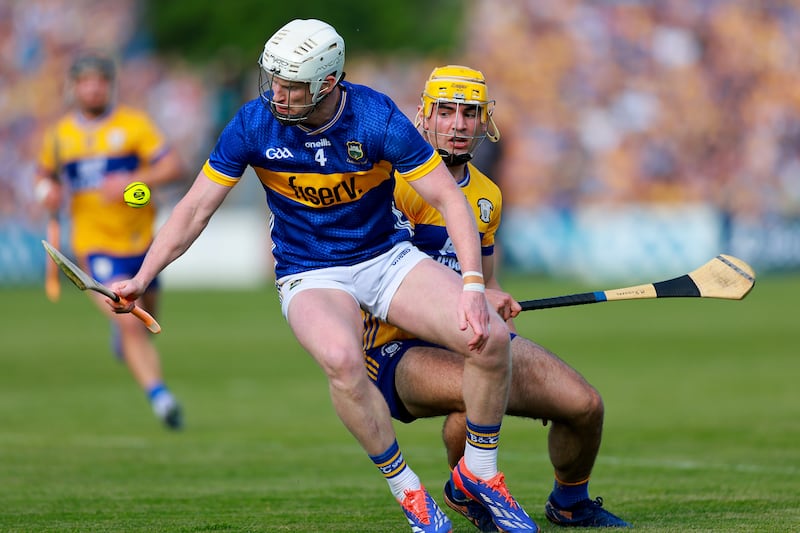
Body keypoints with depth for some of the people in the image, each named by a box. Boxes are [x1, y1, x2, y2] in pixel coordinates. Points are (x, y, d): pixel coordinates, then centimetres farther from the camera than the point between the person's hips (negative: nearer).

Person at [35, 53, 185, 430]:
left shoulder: (133, 124, -4)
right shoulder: (59, 135, 4)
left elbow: (173, 167, -10)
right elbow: (45, 174, 20)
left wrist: (132, 182, -25)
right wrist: (48, 191, -3)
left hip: (141, 239, 1)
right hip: (96, 246, -1)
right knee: (131, 327, -17)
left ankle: (120, 331, 54)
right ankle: (159, 395, -21)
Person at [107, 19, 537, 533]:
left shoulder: (377, 119, -18)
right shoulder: (253, 124, -14)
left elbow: (450, 200, -15)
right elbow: (195, 210, -5)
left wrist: (473, 286, -27)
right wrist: (141, 279, -14)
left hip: (388, 256, 1)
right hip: (310, 275, -1)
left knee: (490, 336, -22)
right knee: (341, 358, -36)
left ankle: (479, 471, 3)